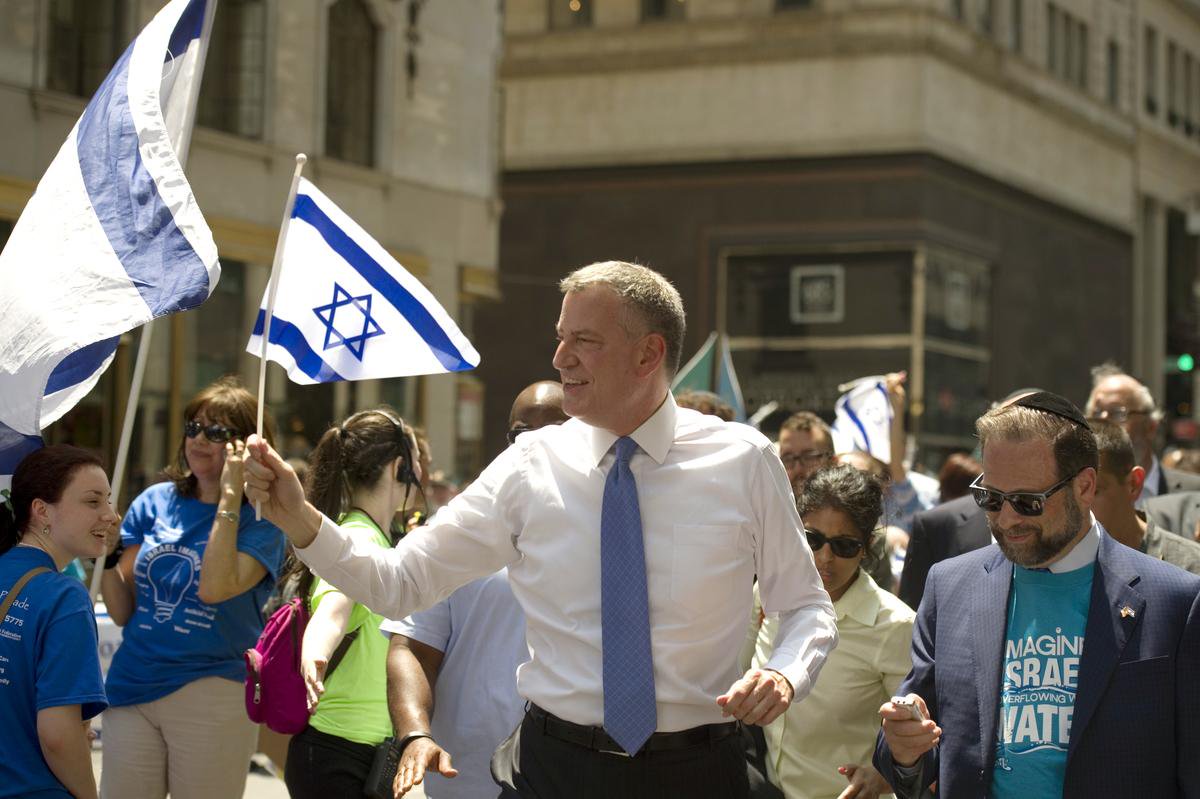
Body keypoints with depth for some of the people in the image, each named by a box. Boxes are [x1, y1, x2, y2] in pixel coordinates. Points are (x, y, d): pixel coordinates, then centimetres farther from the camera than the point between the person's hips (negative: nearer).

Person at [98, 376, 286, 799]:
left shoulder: (261, 519, -5)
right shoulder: (155, 502, 7)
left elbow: (215, 588, -24)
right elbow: (122, 611, 6)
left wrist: (229, 495, -20)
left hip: (212, 696, -4)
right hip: (131, 687, 4)